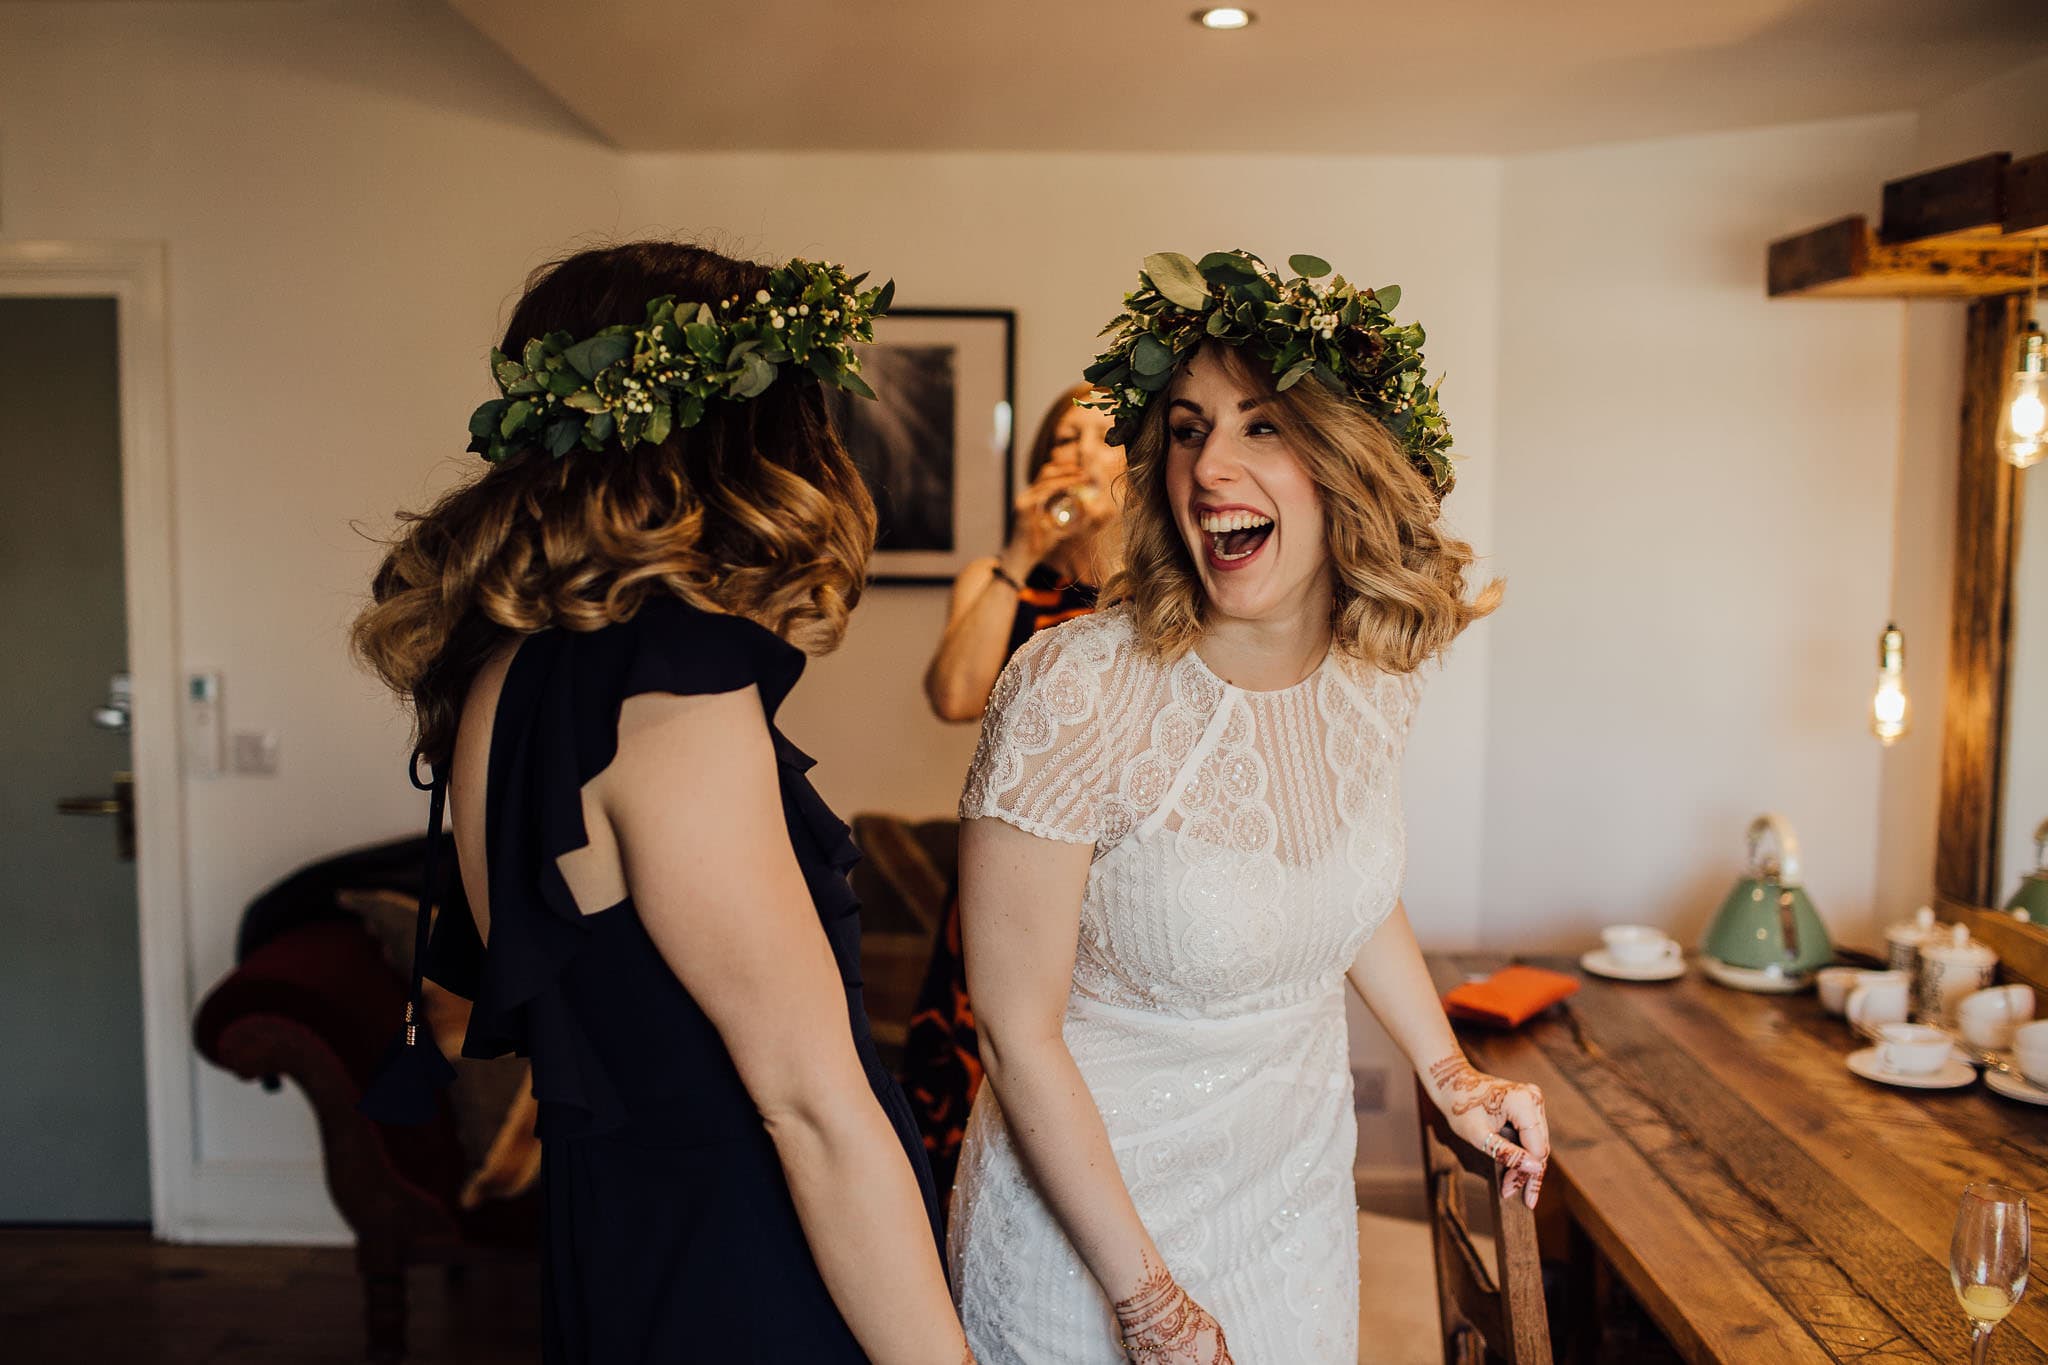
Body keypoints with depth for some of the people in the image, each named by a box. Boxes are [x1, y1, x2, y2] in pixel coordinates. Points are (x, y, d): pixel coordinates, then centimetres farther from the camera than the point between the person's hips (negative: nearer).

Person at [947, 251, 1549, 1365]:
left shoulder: (1377, 675, -9)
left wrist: (1449, 1074, 10)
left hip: (1300, 1187, 6)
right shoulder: (1075, 692, -27)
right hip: (1089, 1198, -5)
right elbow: (1018, 1032, -20)